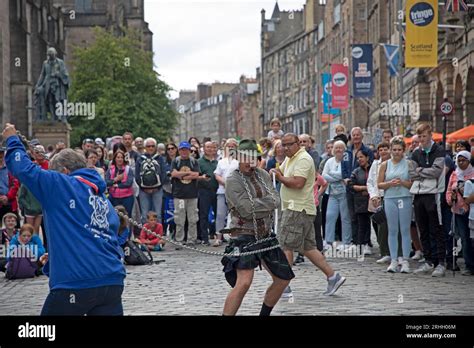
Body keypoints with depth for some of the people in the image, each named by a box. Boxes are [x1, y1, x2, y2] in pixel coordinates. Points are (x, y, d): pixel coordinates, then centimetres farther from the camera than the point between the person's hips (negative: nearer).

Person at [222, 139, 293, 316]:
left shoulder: (263, 175, 9)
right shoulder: (233, 180, -11)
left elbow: (276, 200, -3)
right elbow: (247, 209, -20)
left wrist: (257, 204, -18)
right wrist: (267, 203, -9)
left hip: (266, 236, 7)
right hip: (244, 237, -7)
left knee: (283, 279, 13)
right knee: (243, 283, -23)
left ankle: (264, 314, 30)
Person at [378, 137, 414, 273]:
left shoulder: (409, 164, 4)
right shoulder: (385, 165, 9)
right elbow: (379, 184, 7)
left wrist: (402, 182, -15)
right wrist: (390, 183, -9)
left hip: (405, 199, -2)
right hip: (390, 199, 2)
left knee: (405, 230, -1)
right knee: (392, 230, 4)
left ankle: (405, 261, 2)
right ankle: (393, 261, 7)